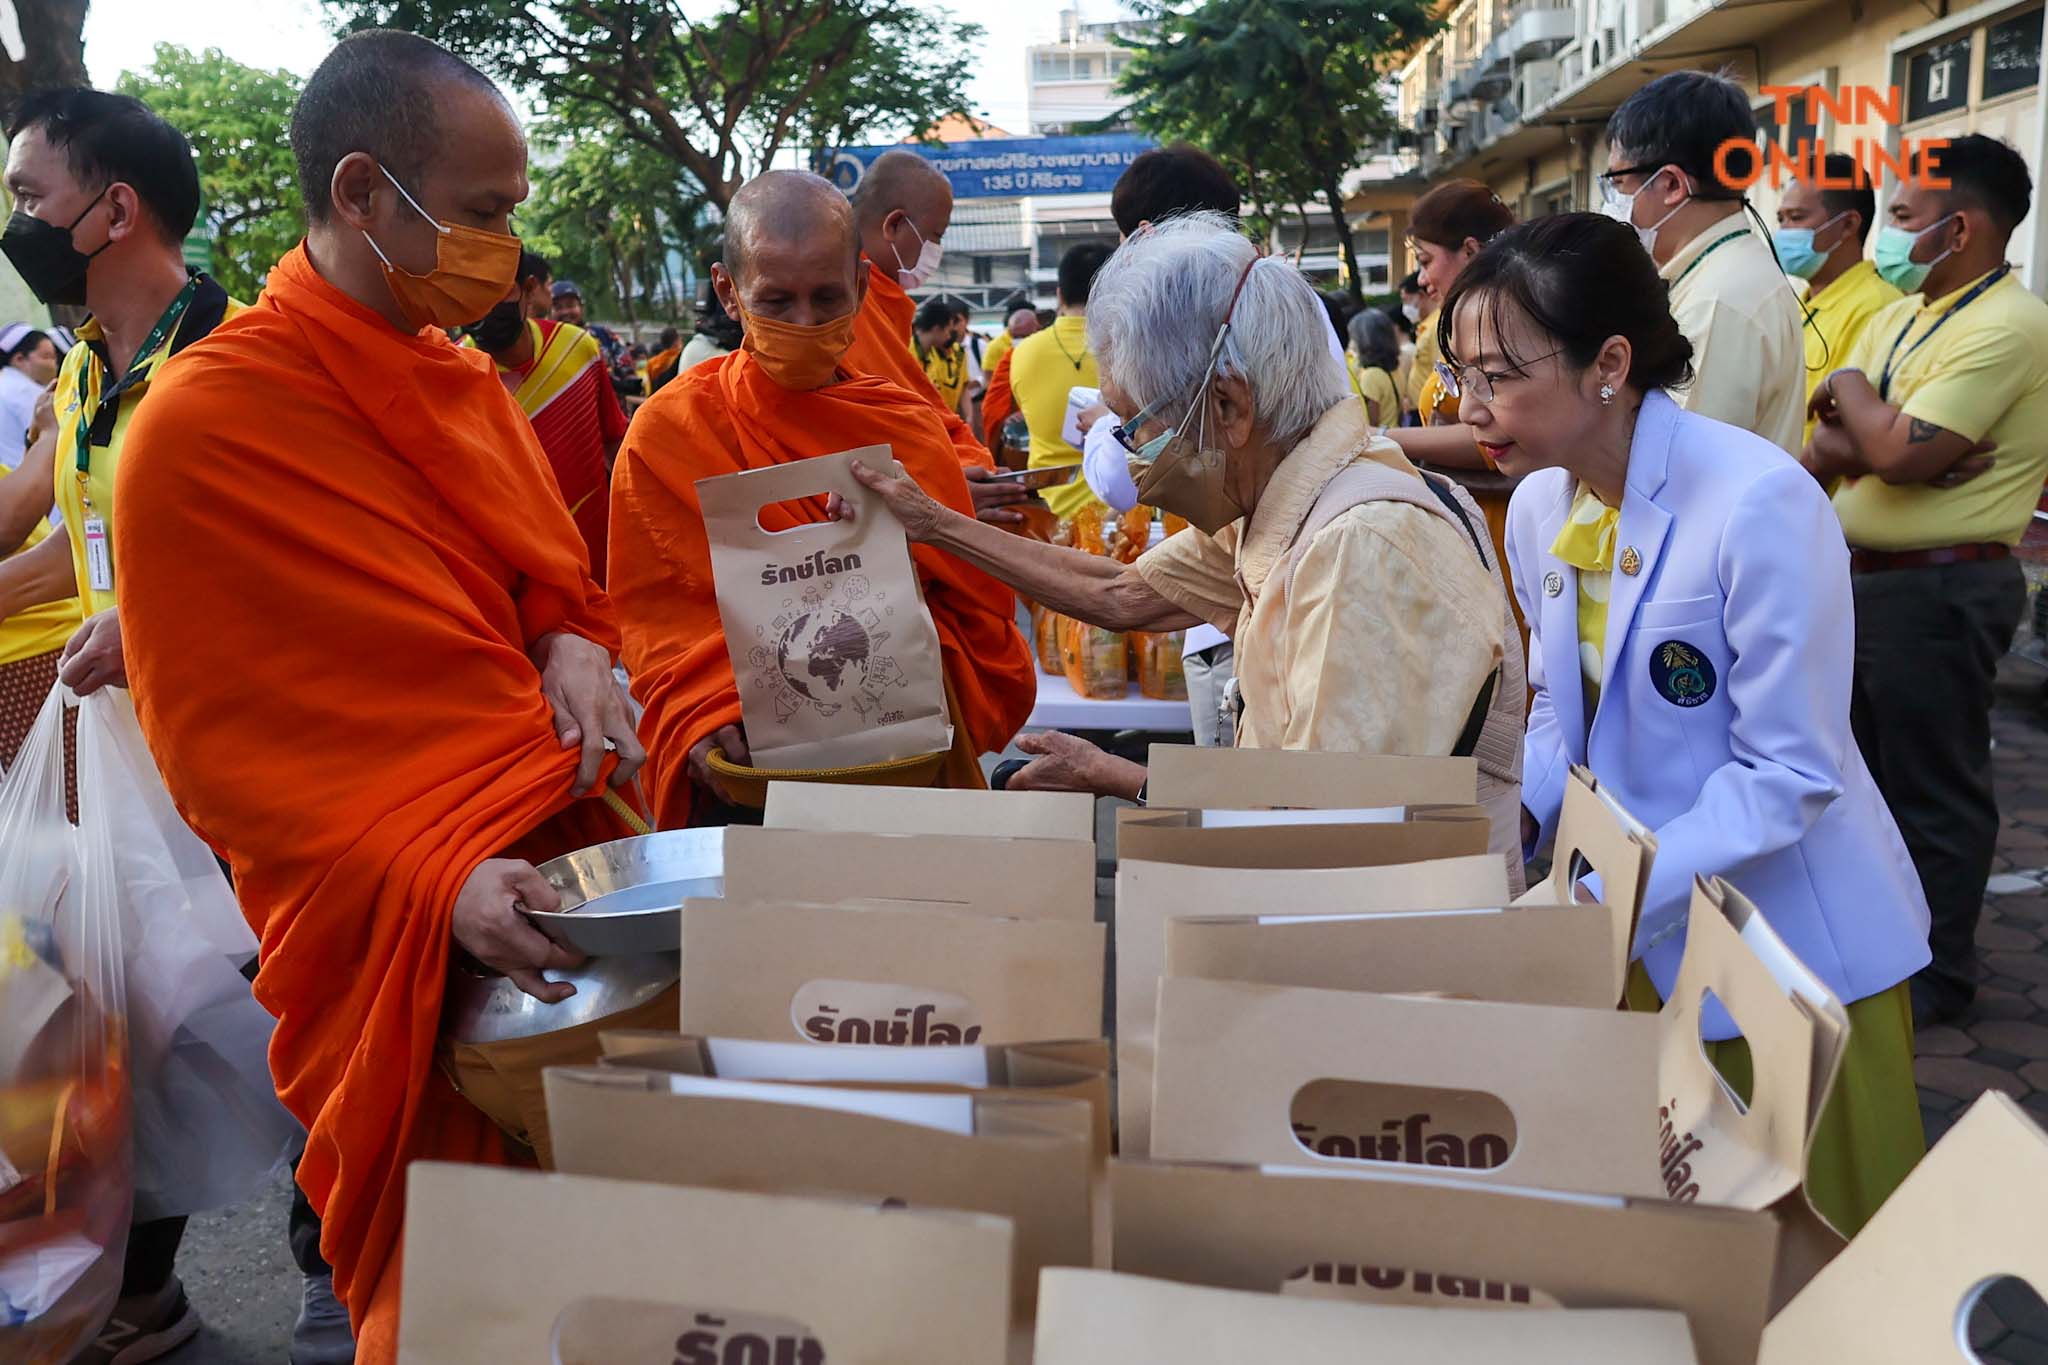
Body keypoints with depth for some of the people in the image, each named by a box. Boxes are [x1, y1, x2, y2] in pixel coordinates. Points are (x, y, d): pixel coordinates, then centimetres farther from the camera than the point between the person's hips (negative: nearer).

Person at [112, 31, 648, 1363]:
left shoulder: (468, 382, 9)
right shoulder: (199, 428, -12)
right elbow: (230, 750, -11)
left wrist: (577, 645, -5)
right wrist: (436, 885, -24)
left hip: (574, 858, 6)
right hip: (409, 945, -6)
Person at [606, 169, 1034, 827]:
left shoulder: (912, 427, 9)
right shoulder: (668, 429, 3)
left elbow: (972, 608, 9)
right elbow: (660, 611, 0)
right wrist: (709, 717, -18)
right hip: (744, 774, -1)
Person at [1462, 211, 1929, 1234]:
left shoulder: (1759, 505, -24)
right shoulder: (1540, 506, -1)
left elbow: (1789, 775, -23)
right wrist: (1514, 822, -9)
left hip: (1791, 951, -6)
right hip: (1640, 941, 6)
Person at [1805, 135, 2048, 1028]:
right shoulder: (1897, 319, 11)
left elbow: (1899, 455, -26)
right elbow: (1825, 453, 3)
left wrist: (1849, 388, -8)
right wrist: (1882, 443, -17)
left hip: (1938, 589, -9)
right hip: (1865, 577, 9)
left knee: (1933, 789, 3)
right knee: (1871, 773, 20)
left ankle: (1935, 976, 17)